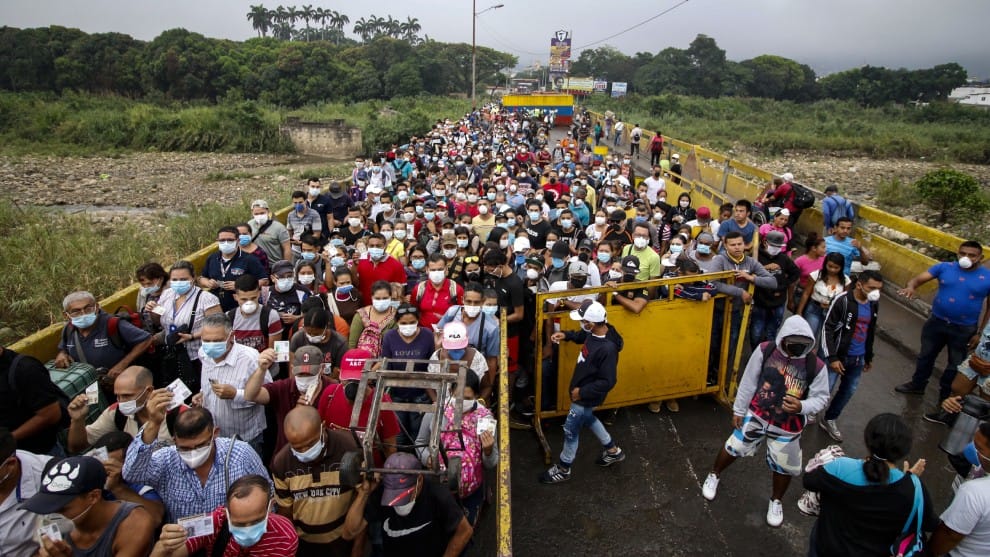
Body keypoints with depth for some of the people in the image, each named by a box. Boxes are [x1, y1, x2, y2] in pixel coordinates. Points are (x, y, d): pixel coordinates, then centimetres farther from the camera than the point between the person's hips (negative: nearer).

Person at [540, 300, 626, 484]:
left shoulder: (607, 348, -37)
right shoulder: (596, 332, -11)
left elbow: (607, 382, -30)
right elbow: (583, 336, 15)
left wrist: (582, 392, -22)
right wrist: (566, 335, -2)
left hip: (586, 396, -9)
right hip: (582, 390, 9)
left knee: (570, 430, 10)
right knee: (587, 419, 31)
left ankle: (563, 470, 34)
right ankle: (613, 451, 50)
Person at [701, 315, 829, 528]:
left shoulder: (816, 366, -18)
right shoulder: (765, 351, -18)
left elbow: (821, 398, -7)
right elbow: (748, 382, -7)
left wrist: (801, 407, -29)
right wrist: (739, 410, -1)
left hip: (787, 427, 0)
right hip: (756, 415, 0)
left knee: (784, 467, 16)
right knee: (734, 448, 12)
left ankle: (776, 501, 45)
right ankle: (714, 475, 42)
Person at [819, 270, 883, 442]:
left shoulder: (874, 304, 3)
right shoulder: (843, 300, -17)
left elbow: (871, 332, 16)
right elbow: (827, 329, -16)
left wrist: (869, 357, 21)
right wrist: (832, 357, -18)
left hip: (858, 358, 6)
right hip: (838, 356, -6)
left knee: (848, 391, 13)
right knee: (825, 389, -2)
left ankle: (829, 420, 29)